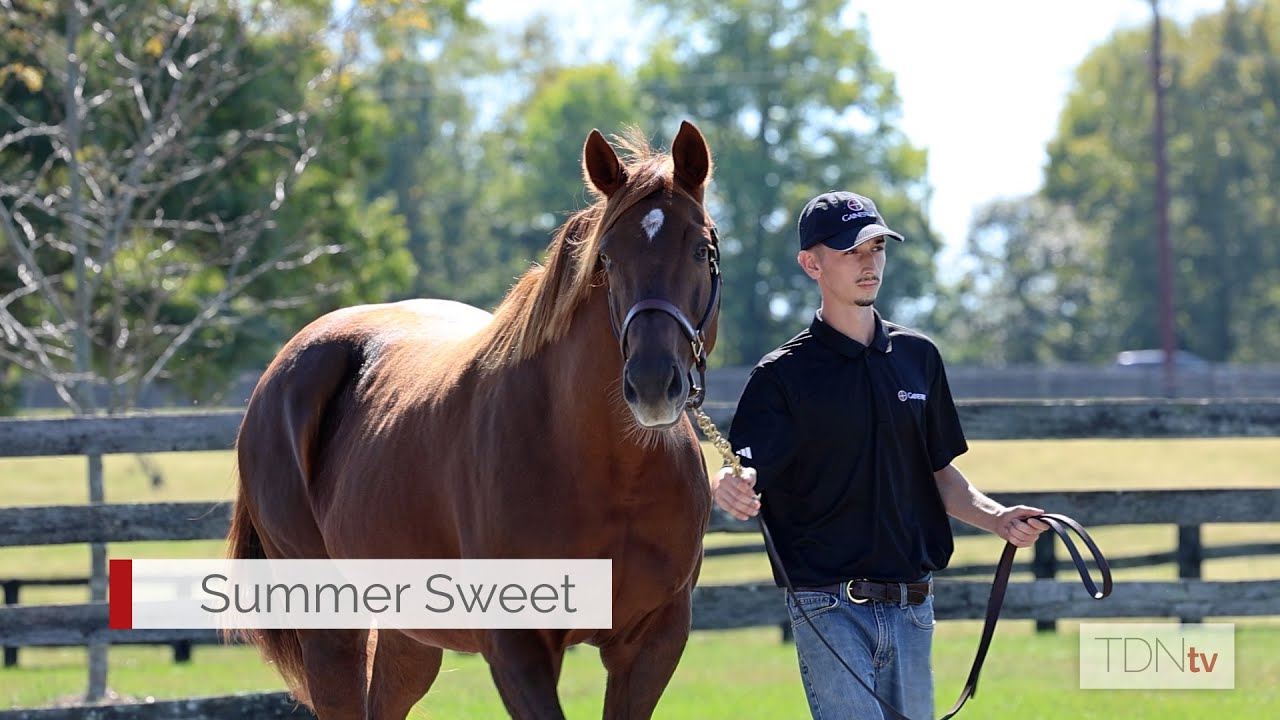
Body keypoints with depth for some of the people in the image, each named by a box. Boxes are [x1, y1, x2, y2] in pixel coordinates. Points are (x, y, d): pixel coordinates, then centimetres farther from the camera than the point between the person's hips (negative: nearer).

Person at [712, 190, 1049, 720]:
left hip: (912, 610, 5)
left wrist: (997, 518, 2)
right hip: (829, 611, -5)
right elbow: (743, 487, -11)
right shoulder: (784, 374, -3)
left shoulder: (918, 358, 12)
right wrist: (729, 491, -35)